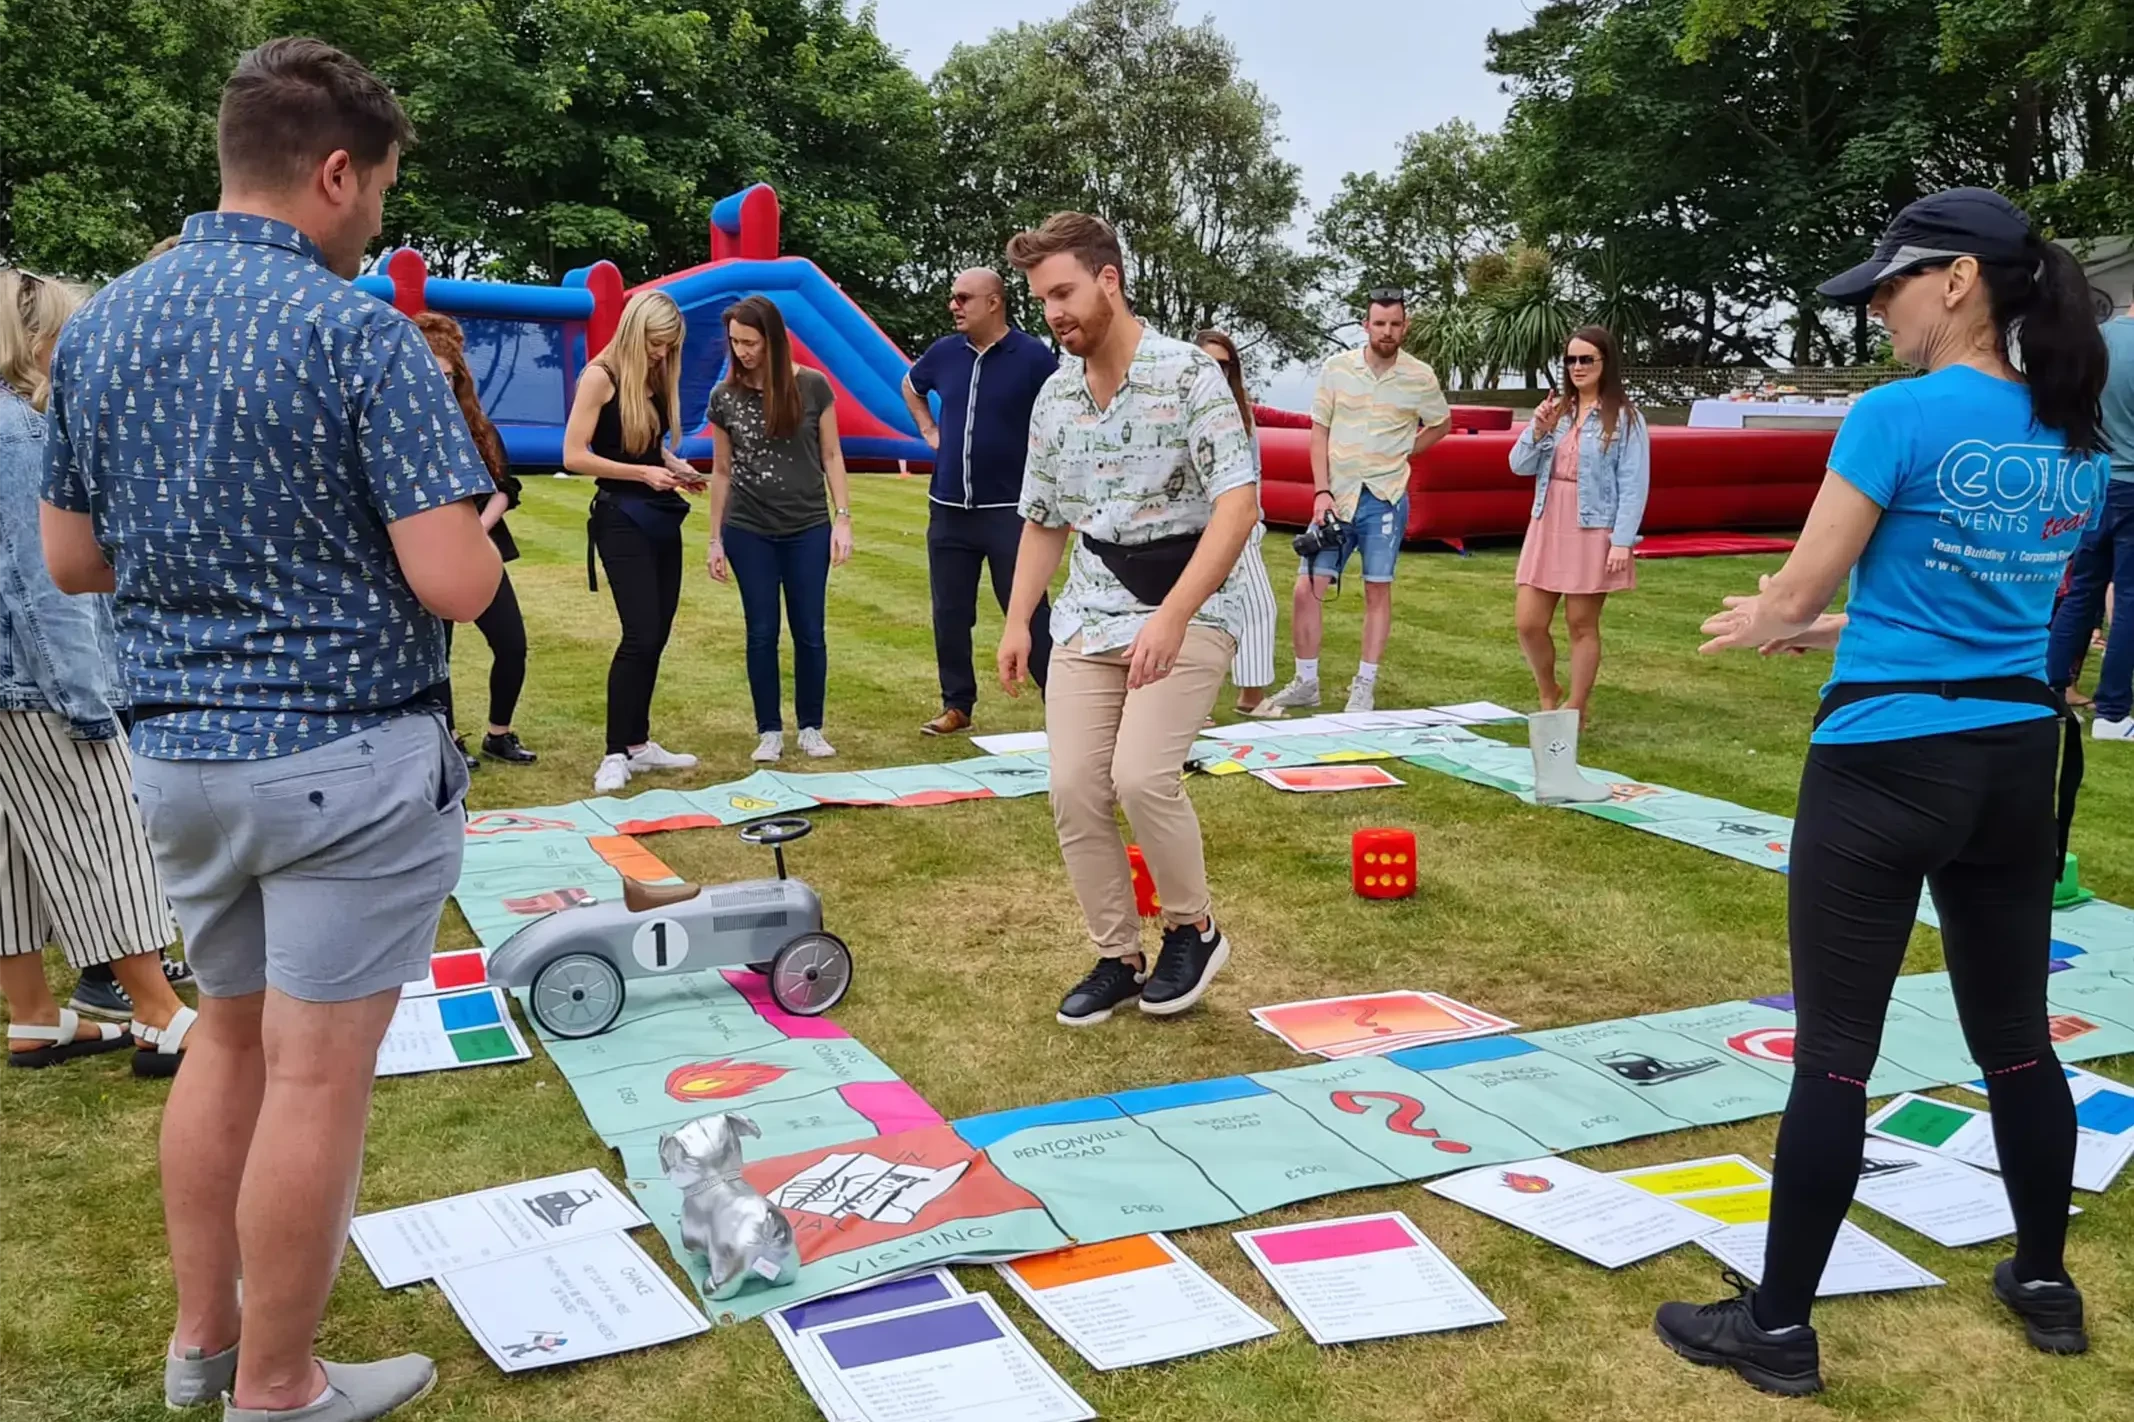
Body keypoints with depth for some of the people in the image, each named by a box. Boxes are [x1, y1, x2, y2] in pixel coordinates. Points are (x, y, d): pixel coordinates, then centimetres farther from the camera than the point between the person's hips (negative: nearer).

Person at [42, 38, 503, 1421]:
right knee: (317, 1074, 5)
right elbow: (455, 583, -20)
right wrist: (472, 541, 1)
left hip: (176, 752, 7)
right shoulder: (359, 331, -16)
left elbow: (71, 557, 12)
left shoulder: (98, 323, 6)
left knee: (230, 1031, 22)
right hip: (347, 755, -7)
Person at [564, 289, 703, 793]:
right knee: (640, 635, -12)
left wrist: (674, 466, 1)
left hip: (663, 516, 7)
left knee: (656, 636, 8)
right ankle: (615, 753, -5)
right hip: (622, 518, -7)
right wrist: (642, 472, -18)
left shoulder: (656, 377, 11)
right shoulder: (601, 376, -10)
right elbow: (574, 457, -14)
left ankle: (639, 743, 17)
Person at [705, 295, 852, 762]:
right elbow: (721, 470, 5)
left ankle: (811, 728, 19)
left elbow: (830, 455, 1)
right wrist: (715, 538, 5)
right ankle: (769, 731, 15)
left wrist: (842, 518, -5)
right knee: (762, 633, 5)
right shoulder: (725, 397, -1)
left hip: (808, 529, -1)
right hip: (748, 531, 1)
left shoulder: (812, 387, -6)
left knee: (809, 632, 5)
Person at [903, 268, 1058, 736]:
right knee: (949, 614, 10)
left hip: (1009, 510, -5)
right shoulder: (944, 352, 5)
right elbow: (911, 386, 26)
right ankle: (957, 706, 22)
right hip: (948, 509, 5)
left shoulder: (1032, 356, -10)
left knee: (1028, 612, -2)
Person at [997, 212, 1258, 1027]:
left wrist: (1172, 615, -29)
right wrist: (1016, 622, 8)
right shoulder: (1053, 398, 8)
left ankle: (1193, 930, 5)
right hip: (1088, 620, 6)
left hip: (1186, 615, -6)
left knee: (1141, 776, -20)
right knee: (1075, 789, -3)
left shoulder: (1190, 376, -12)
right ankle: (1118, 959, 13)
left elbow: (1238, 503, -20)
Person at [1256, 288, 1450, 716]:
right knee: (1305, 590, -3)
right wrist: (1321, 492, -5)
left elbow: (1441, 425, 16)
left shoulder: (1420, 377, -1)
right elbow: (1319, 433, 3)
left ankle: (1364, 687, 11)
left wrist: (1400, 454, 5)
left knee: (1378, 591, 2)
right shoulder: (1336, 368, 1)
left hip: (1385, 498, -1)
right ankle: (1306, 683, 10)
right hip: (1336, 496, 1)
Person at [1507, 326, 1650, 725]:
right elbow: (1520, 467, 9)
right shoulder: (1557, 411, 11)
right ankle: (1548, 694, 28)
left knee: (1582, 625, 4)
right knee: (1529, 624, 4)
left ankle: (1575, 710, 15)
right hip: (1546, 528, 5)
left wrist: (1622, 541, -17)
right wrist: (1536, 430, -8)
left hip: (1592, 533, -5)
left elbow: (1633, 485, -10)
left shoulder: (1625, 419, -5)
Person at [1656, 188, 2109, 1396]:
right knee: (2017, 1035, 20)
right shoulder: (2077, 437, 8)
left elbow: (1796, 594, -10)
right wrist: (1839, 629, 23)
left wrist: (1757, 625, 14)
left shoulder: (1900, 416, -14)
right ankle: (2046, 1284, 35)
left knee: (1835, 1053, 0)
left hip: (1887, 762, -7)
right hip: (2017, 761, 7)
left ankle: (1780, 1329, 10)